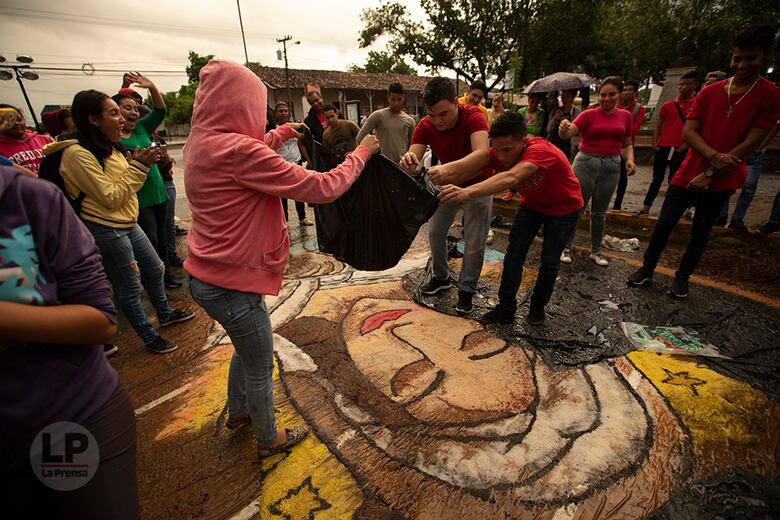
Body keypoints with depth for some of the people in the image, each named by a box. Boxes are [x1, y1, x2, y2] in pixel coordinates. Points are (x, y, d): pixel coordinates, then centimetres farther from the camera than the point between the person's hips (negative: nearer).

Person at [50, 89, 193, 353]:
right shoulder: (77, 153, -19)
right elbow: (111, 198, -20)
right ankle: (150, 338, 21)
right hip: (105, 230, -9)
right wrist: (138, 166, -17)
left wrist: (141, 164, 0)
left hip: (127, 224, 9)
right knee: (130, 287, 4)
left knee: (154, 269, 19)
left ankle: (165, 314, 41)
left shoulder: (109, 147, 7)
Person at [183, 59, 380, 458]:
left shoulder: (202, 142, 3)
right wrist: (361, 153, -10)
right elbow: (322, 188, -25)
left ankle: (237, 412, 55)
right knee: (260, 370, 15)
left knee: (247, 350, 31)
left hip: (206, 276, 10)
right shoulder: (238, 150, -26)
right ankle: (269, 440, 40)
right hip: (232, 285, -9)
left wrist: (281, 134, 30)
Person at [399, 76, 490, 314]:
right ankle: (441, 277, 29)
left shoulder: (473, 116, -30)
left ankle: (466, 289, 17)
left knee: (474, 244, -4)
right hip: (447, 183, 4)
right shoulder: (425, 126, -17)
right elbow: (412, 164, -28)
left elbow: (483, 154, -48)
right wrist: (408, 160, -53)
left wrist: (449, 168, -65)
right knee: (435, 232, 6)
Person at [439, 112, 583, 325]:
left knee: (550, 260, 5)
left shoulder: (540, 151, -41)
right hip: (532, 204, 4)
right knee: (514, 254, -4)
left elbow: (511, 178, -59)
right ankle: (506, 307, 7)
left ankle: (538, 305, 28)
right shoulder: (498, 154, -22)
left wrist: (467, 192, -73)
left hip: (564, 208, -4)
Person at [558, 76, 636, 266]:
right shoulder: (589, 114, -3)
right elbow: (567, 134, -18)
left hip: (612, 166, 3)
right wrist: (563, 128, -41)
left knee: (600, 212, 10)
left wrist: (629, 159, -5)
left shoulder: (625, 115, 8)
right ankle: (566, 248, 10)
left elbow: (626, 144, 15)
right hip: (586, 163, -3)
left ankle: (596, 251, 21)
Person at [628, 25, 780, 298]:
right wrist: (713, 156, -20)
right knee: (665, 222, 1)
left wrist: (709, 174, -14)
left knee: (701, 230, 8)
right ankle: (647, 268, 16)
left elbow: (750, 143, -9)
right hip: (689, 173, 2)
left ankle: (682, 276, 21)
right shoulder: (709, 92, 3)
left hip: (722, 181, -2)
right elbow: (688, 132, -4)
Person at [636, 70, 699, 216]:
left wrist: (686, 146, -11)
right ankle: (646, 207, 7)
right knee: (657, 179, 6)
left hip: (680, 150, -2)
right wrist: (654, 144, -1)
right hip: (662, 147, 2)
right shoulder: (667, 105, 8)